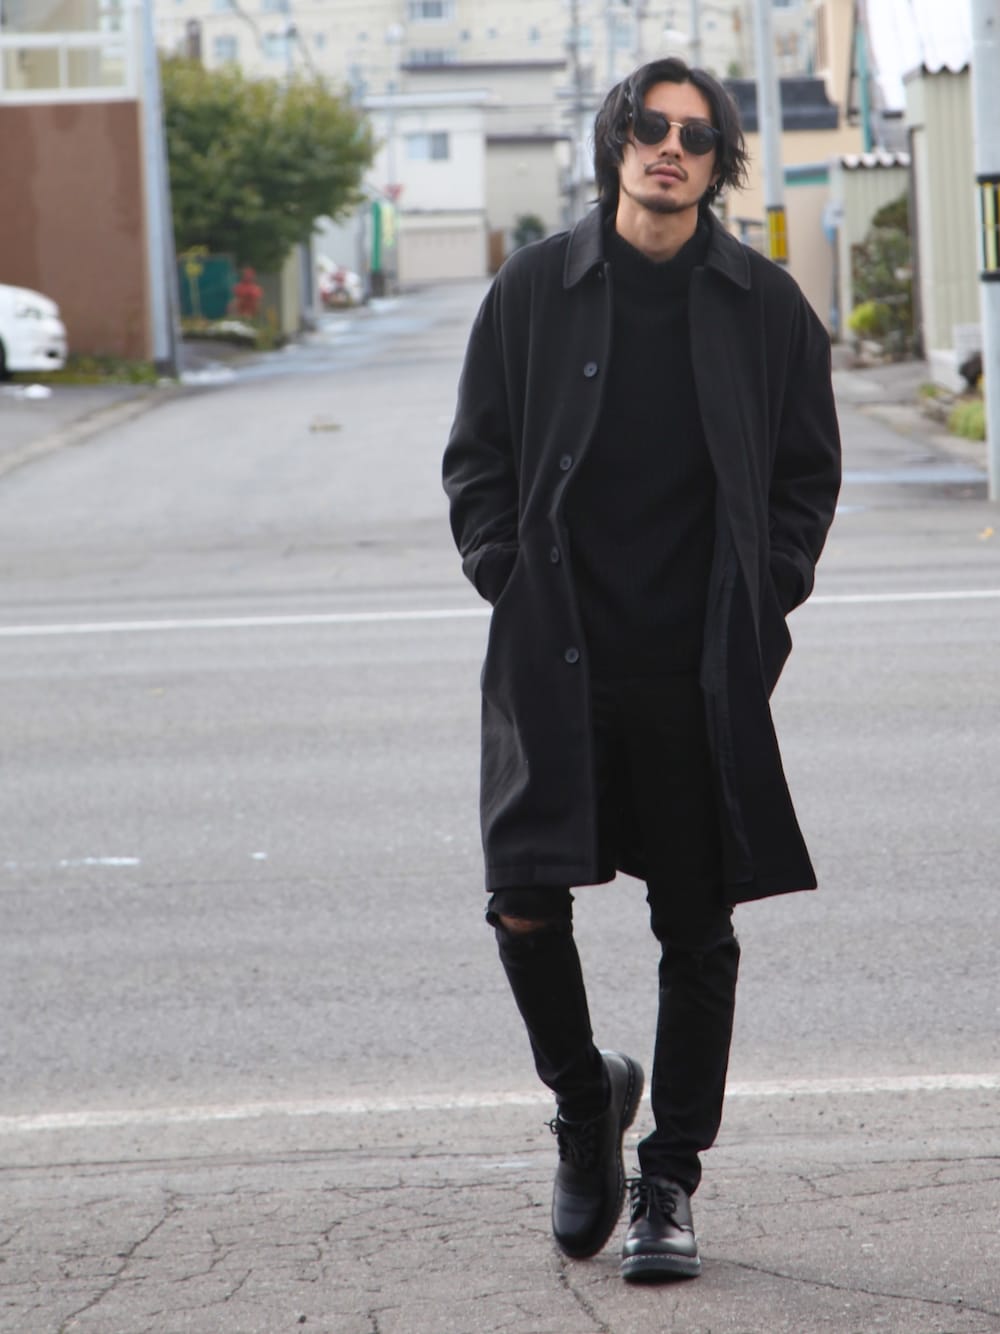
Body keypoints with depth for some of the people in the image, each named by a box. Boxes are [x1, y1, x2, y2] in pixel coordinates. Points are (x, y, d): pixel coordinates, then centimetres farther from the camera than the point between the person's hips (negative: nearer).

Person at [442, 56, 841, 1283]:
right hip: (556, 663, 0)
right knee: (525, 905, -7)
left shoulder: (765, 306, 5)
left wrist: (760, 603, 0)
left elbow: (808, 472, 11)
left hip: (703, 674, 0)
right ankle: (585, 1099, 23)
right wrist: (513, 585, -2)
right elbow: (477, 460, 10)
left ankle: (667, 1184, 16)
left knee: (697, 931, 3)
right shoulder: (534, 290, 4)